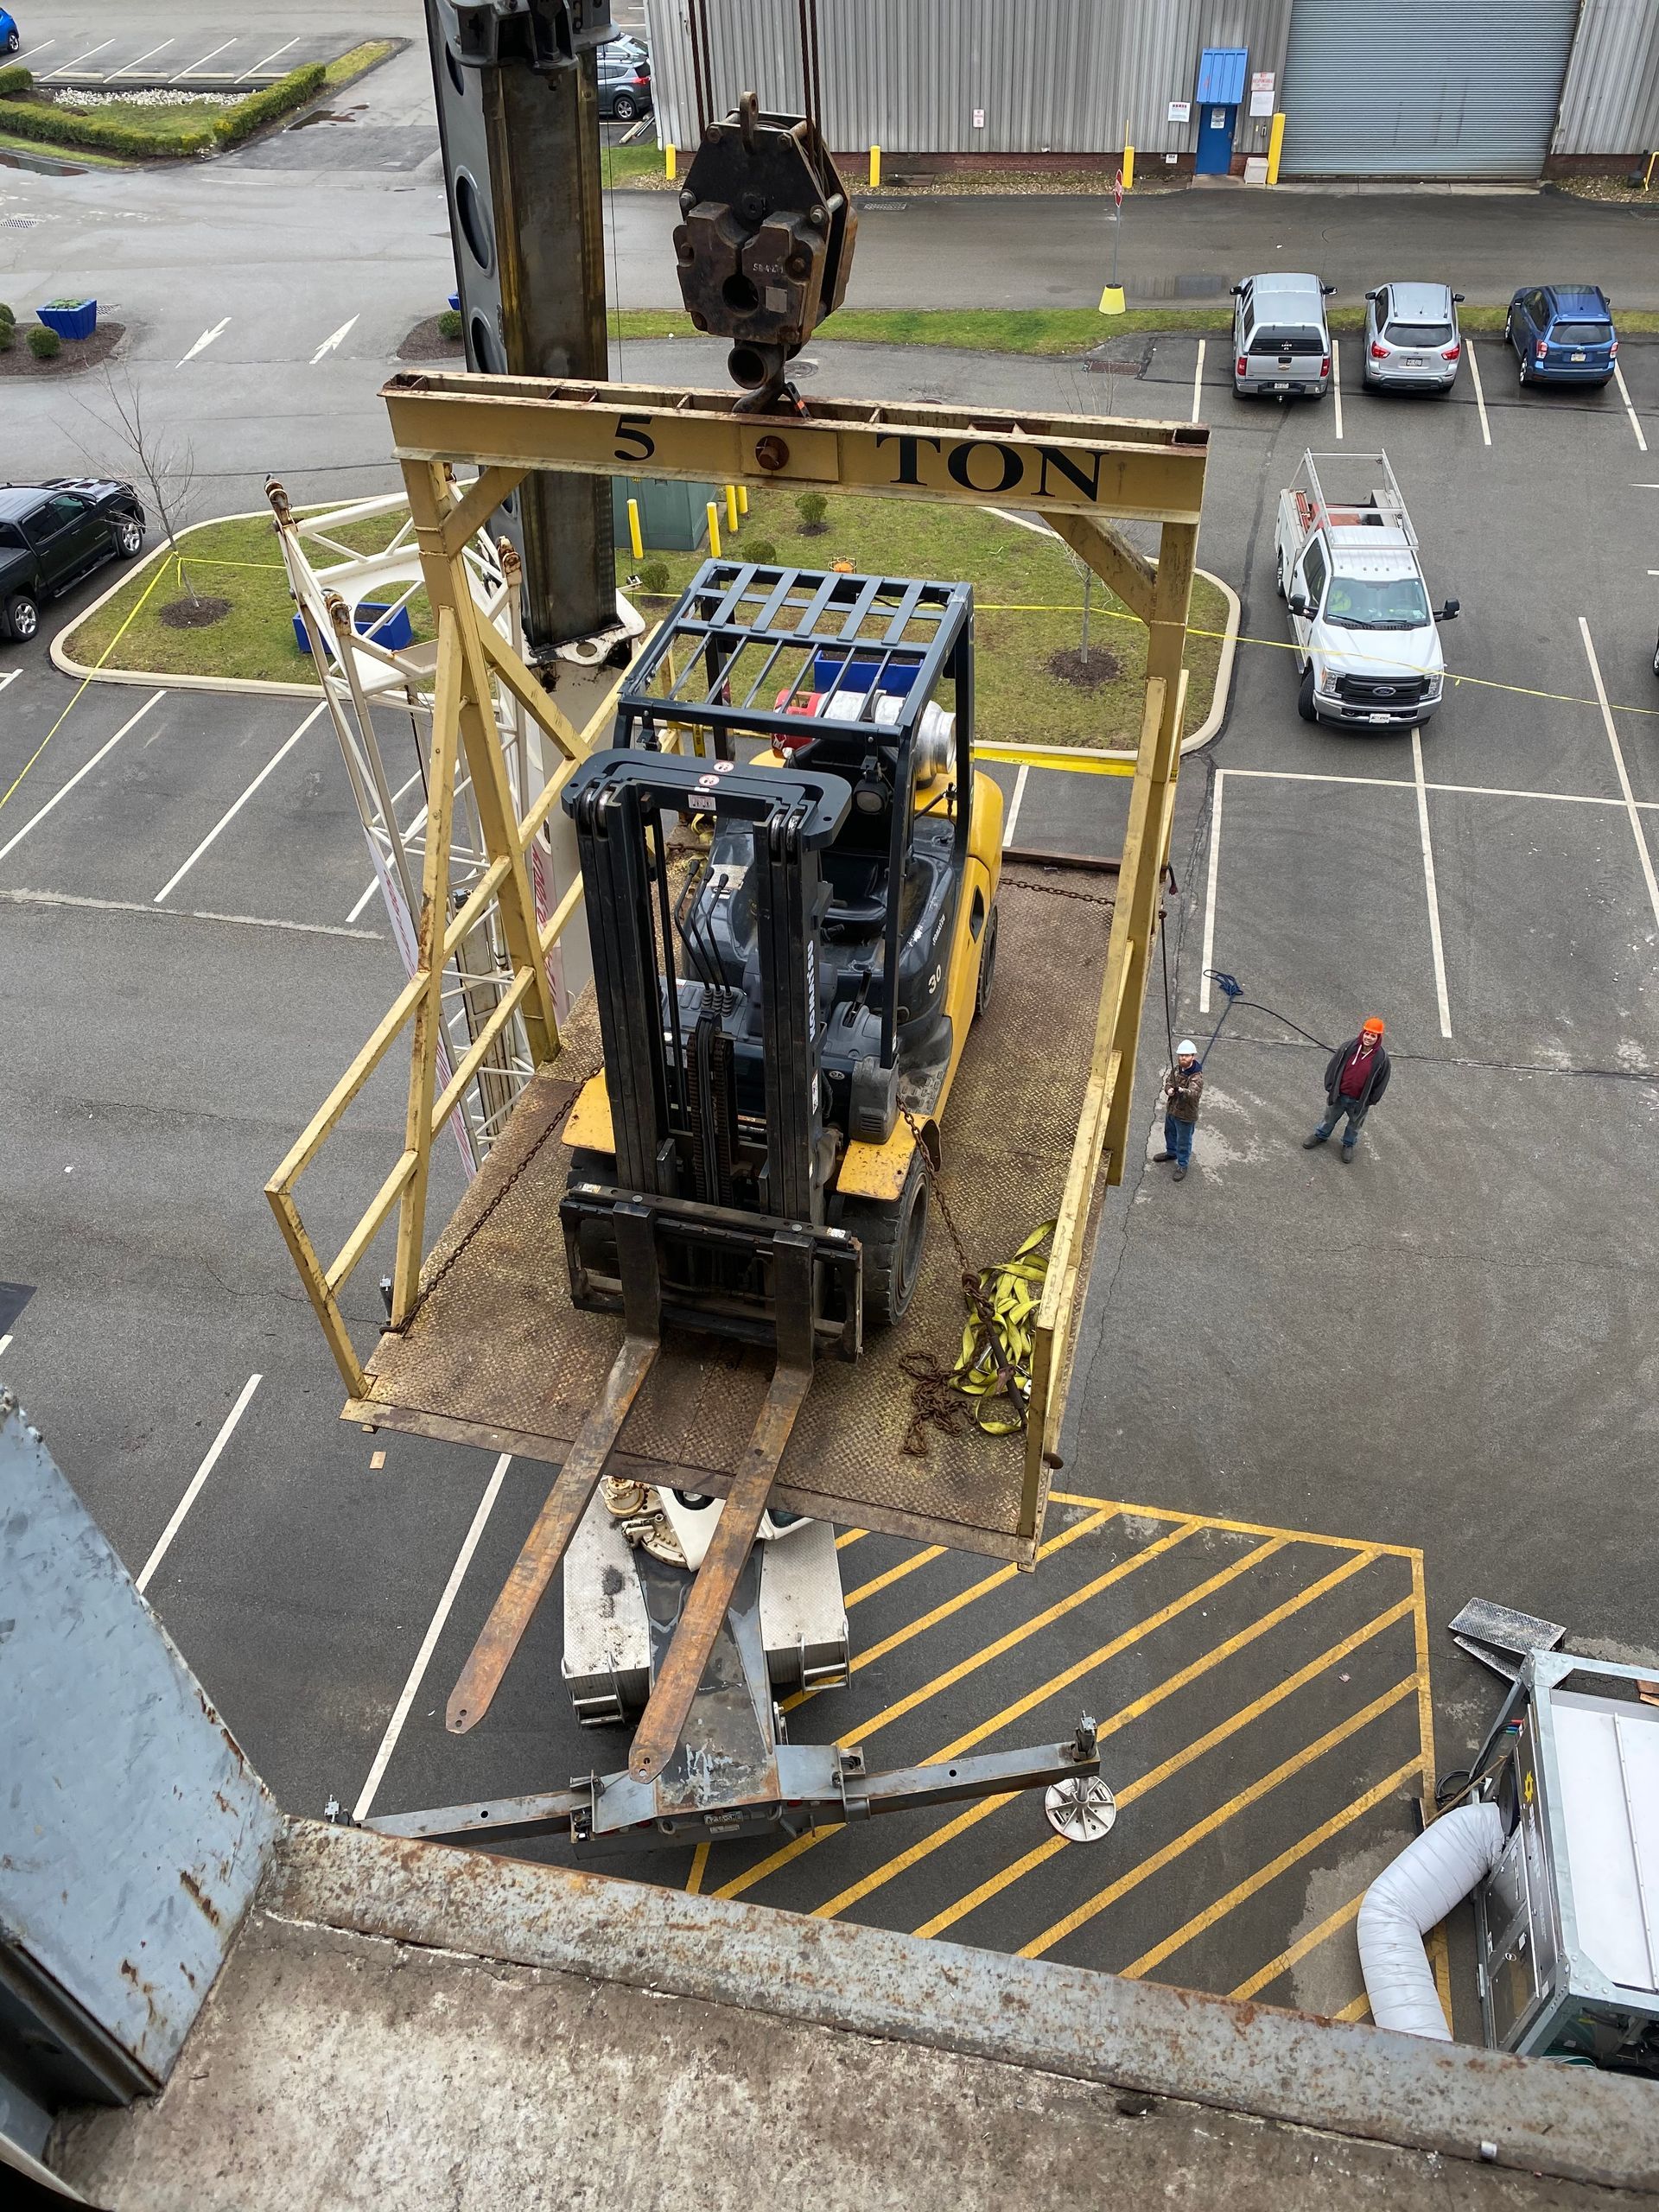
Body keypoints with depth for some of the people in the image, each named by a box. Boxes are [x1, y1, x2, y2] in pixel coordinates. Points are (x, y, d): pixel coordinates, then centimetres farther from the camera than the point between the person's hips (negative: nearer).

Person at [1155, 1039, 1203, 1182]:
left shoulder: (1197, 1076, -27)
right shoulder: (1176, 1069, -5)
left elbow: (1194, 1093, -40)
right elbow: (1168, 1081, 2)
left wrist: (1183, 1091, -60)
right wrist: (1169, 1090, -22)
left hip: (1185, 1115, -7)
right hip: (1171, 1109, 7)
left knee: (1183, 1141, 9)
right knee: (1170, 1132, 30)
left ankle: (1183, 1165, 29)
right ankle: (1171, 1152, 56)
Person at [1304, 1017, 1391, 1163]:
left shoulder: (1381, 1058, -19)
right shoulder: (1348, 1047, -18)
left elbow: (1381, 1081, -7)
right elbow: (1333, 1066, -6)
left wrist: (1372, 1102, -3)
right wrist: (1329, 1088, -2)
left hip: (1359, 1101, -1)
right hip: (1339, 1095, 1)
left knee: (1355, 1124, 23)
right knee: (1330, 1118, 25)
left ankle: (1348, 1144, 49)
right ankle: (1321, 1136, 51)